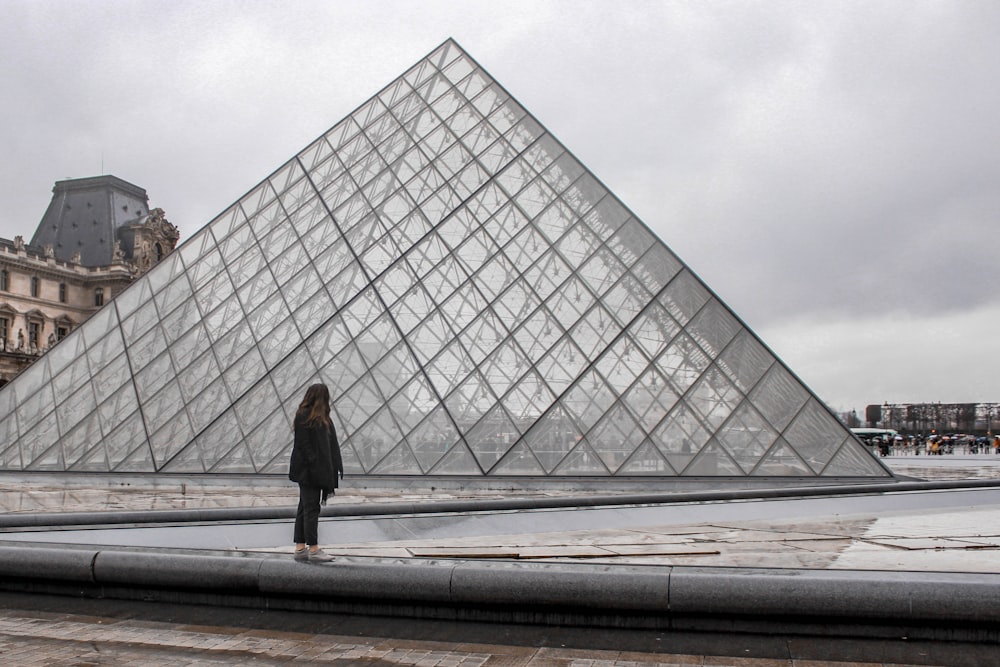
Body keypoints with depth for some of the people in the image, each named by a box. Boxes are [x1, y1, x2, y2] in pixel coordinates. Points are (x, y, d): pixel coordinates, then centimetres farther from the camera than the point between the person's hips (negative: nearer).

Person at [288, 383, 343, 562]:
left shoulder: (320, 417, 16)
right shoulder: (303, 416, -11)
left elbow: (330, 444, 14)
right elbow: (303, 444, -18)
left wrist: (334, 468, 8)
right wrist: (314, 465, -22)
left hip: (317, 472, 9)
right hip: (308, 471, -9)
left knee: (305, 509, 11)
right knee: (311, 509, -5)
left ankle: (300, 548, 16)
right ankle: (313, 549, 0)